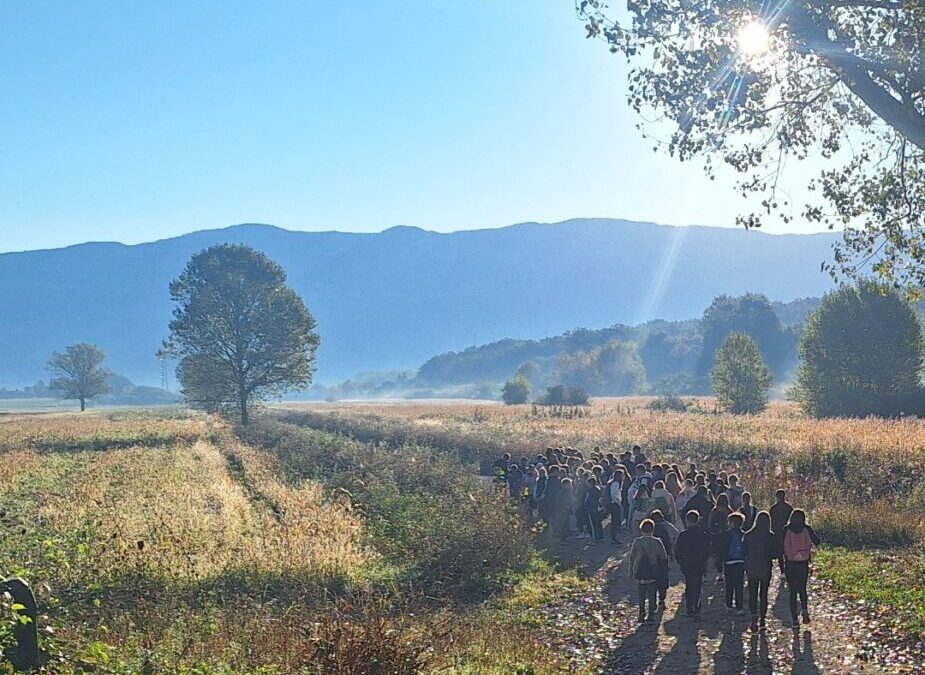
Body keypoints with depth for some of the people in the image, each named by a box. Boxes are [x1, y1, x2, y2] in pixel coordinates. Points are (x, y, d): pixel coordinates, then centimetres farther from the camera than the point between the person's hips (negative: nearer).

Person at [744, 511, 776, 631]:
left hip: (751, 569, 0)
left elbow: (744, 552, 0)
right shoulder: (771, 537, -7)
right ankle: (762, 619, 14)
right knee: (763, 594, 12)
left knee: (752, 594, 7)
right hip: (766, 569, 0)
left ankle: (754, 615, -17)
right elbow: (775, 553, -4)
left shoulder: (748, 535, -4)